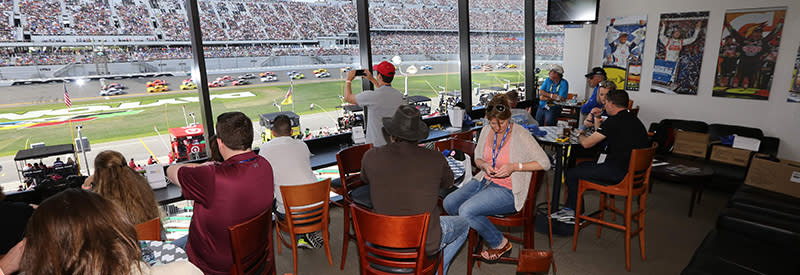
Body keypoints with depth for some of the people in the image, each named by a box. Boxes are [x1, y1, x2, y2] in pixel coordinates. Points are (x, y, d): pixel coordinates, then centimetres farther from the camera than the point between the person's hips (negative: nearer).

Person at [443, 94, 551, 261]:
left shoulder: (520, 135, -13)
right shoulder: (486, 131, 5)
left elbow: (545, 163, -13)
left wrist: (514, 166, -22)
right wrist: (484, 165, -8)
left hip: (508, 190, -6)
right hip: (485, 181, 7)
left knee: (466, 211, -25)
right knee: (449, 203, -14)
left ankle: (500, 244, 2)